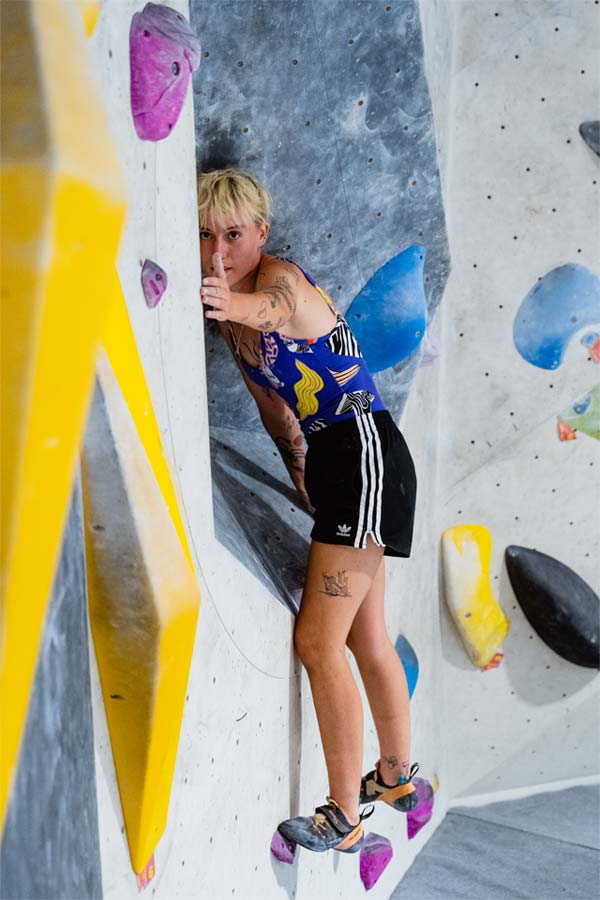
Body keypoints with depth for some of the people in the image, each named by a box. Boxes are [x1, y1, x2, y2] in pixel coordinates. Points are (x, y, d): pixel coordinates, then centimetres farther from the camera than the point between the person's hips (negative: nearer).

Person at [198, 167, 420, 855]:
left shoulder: (282, 277, -15)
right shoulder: (229, 309, 10)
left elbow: (269, 306, -41)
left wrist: (232, 304, -62)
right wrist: (300, 471, 18)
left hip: (365, 452, -9)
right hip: (332, 463, 9)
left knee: (318, 641, -9)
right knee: (365, 638, 19)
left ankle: (343, 817, 4)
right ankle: (396, 776, 37)